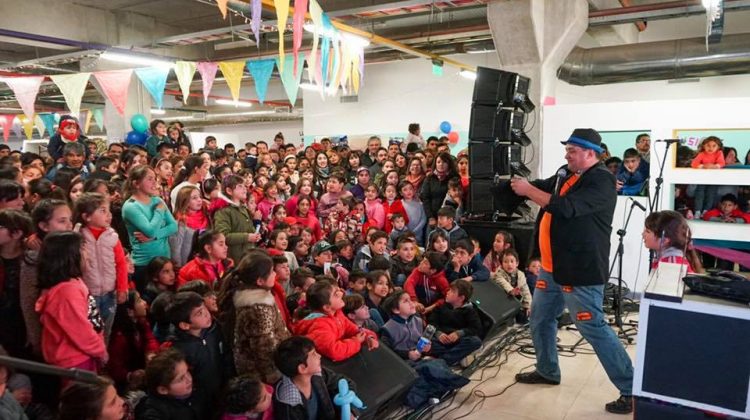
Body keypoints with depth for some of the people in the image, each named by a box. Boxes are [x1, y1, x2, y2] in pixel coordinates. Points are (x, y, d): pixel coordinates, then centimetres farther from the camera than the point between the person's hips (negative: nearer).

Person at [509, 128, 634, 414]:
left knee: (594, 328, -6)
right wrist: (519, 183, -3)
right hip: (552, 267, 9)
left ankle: (631, 390, 6)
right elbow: (541, 188, 17)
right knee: (540, 319, 18)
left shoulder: (601, 181, -15)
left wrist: (528, 190, -19)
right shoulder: (567, 176, 12)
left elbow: (565, 208, -27)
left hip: (581, 271, -9)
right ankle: (547, 371, 37)